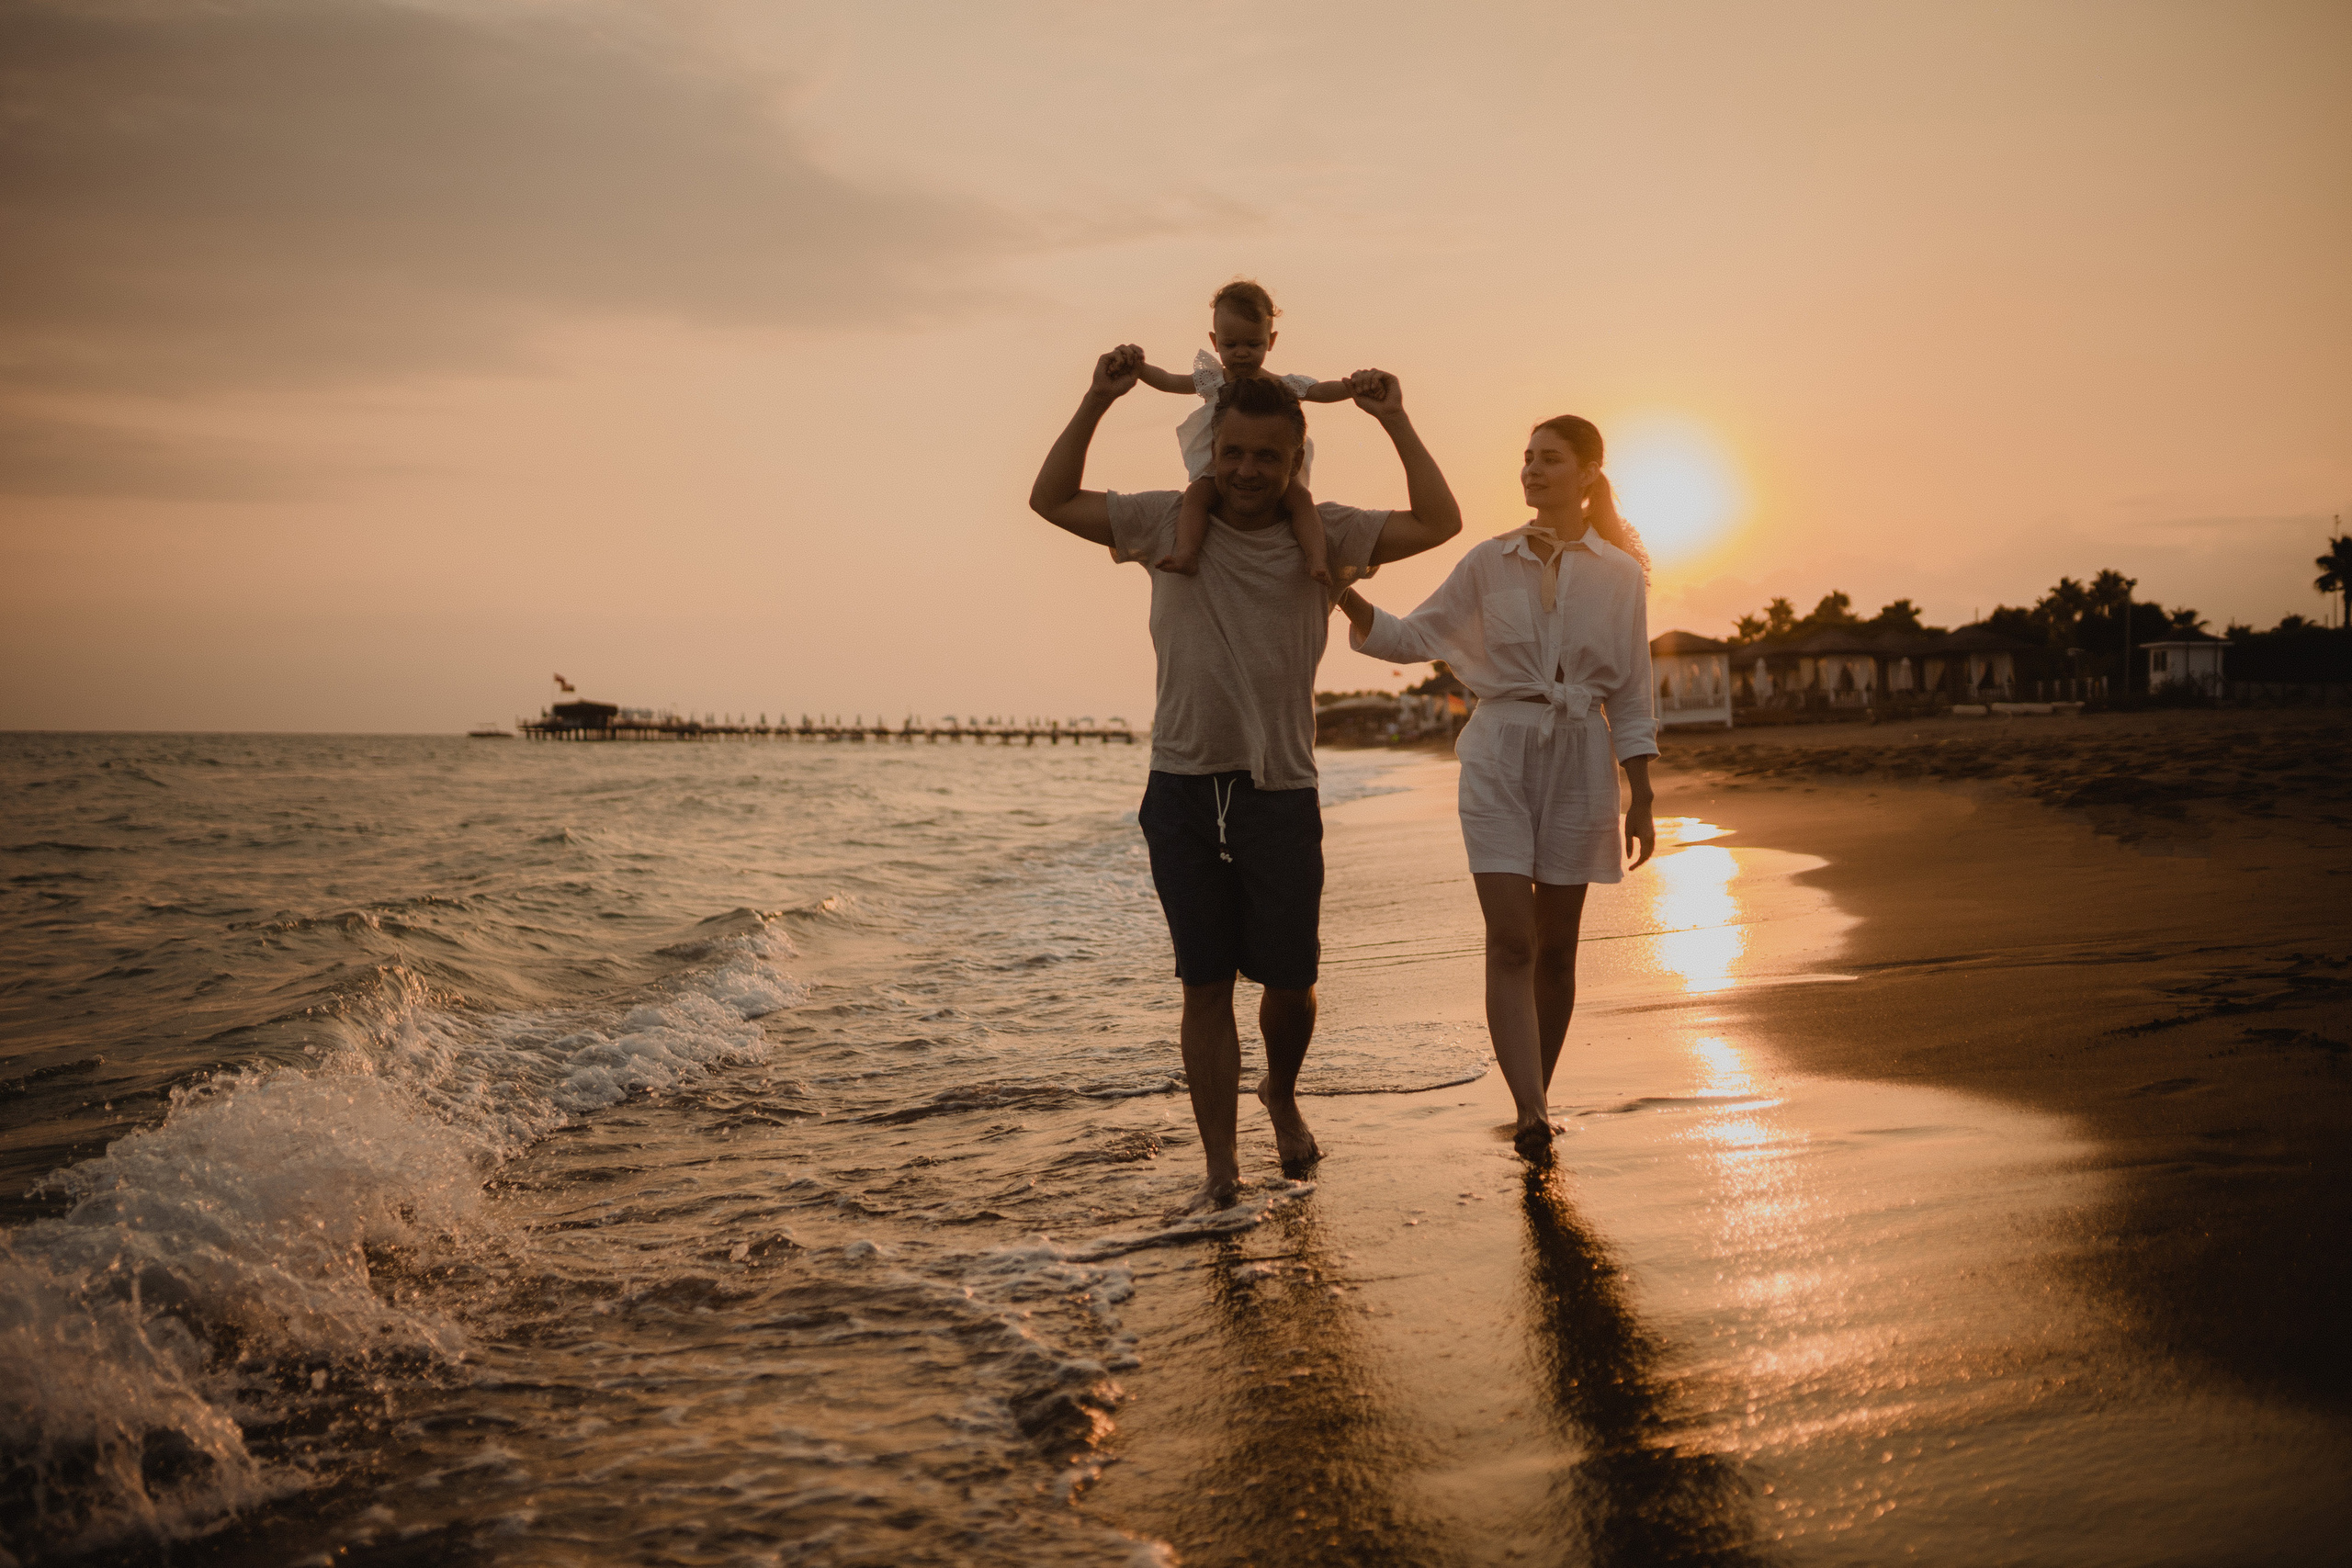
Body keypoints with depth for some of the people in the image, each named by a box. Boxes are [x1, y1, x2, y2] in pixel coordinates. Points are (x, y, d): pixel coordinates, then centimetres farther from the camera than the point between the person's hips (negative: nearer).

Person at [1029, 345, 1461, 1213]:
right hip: (1183, 789, 0)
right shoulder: (1170, 521, 4)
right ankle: (1220, 1164, 11)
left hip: (1281, 790, 0)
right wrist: (1097, 401, 1)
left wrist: (1395, 422, -3)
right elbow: (1051, 500, 8)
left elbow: (1439, 522, -1)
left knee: (1289, 980, 5)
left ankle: (1282, 1094, 38)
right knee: (1205, 981, 3)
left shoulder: (1322, 533, 3)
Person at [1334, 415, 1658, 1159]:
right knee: (1510, 940, -11)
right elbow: (1413, 637, 2)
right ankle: (1532, 1116, -15)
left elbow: (1630, 695, 6)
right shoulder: (1491, 563, 5)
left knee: (1555, 943, 6)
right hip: (1501, 754, 0)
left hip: (1580, 760, 0)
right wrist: (1346, 596, -15)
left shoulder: (1619, 574, 3)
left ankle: (1538, 1095, 21)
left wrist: (1641, 801, 4)